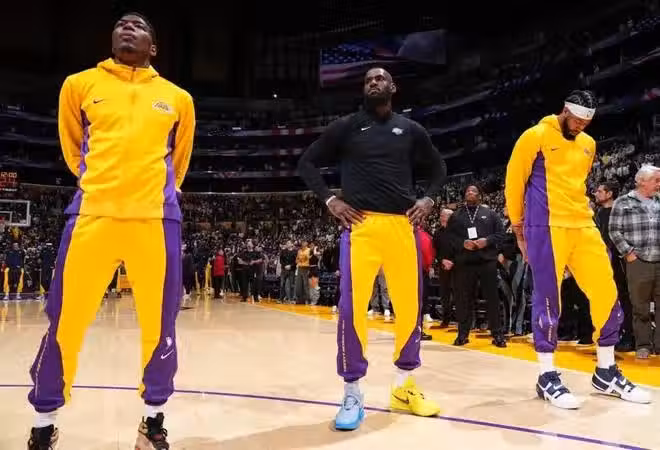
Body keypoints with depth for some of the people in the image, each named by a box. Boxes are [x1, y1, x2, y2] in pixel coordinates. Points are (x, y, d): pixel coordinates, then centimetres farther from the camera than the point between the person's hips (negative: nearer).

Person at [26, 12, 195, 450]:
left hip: (156, 218, 1)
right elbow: (73, 149, 24)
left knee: (160, 327, 1)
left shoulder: (178, 98, 15)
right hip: (92, 212, 0)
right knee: (65, 324, 1)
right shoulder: (79, 85, 13)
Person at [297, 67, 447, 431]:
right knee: (352, 308, -9)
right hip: (361, 226, -2)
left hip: (402, 226, 3)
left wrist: (428, 199, 8)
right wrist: (329, 199, -2)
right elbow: (307, 162, 11)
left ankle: (404, 387, 23)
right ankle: (352, 395, 6)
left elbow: (438, 167, 26)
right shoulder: (347, 127, 8)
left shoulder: (410, 129, 15)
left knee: (410, 307, 5)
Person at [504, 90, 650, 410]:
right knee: (548, 298, -5)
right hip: (546, 227, -7)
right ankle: (547, 377, 6)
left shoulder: (588, 144, 17)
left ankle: (606, 372, 20)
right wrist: (518, 227, 2)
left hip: (583, 226, 7)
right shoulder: (536, 136, -3)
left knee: (606, 292, 5)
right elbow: (514, 181, -1)